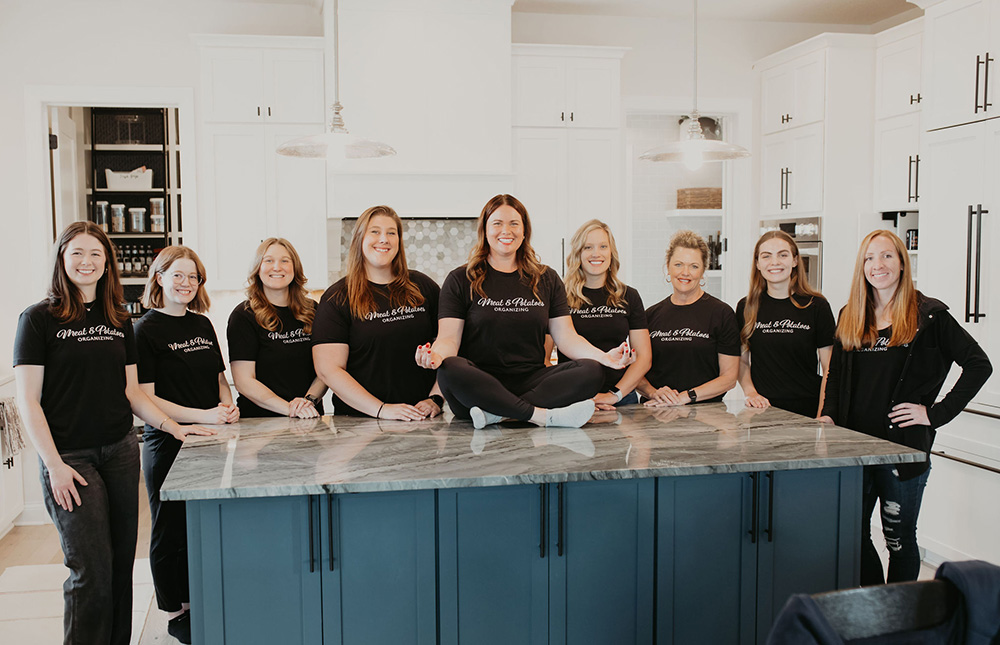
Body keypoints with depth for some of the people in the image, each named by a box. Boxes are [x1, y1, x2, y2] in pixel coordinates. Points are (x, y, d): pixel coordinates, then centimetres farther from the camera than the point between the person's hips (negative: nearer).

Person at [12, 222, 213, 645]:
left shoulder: (119, 321, 11)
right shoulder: (39, 319, -4)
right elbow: (28, 400, -7)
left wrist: (173, 426, 1)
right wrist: (55, 465, -13)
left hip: (121, 451, 5)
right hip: (69, 456, -5)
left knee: (122, 563, 9)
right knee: (91, 570, -6)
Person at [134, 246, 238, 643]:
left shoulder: (203, 324, 10)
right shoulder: (146, 330, -9)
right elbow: (145, 398, -14)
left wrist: (227, 405, -3)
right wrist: (202, 415, -21)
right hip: (167, 444, -6)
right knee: (171, 532, 6)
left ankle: (194, 602, 30)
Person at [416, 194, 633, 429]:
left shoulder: (547, 279, 16)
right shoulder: (460, 280, 8)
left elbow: (566, 336, 10)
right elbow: (449, 338, -1)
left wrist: (604, 356, -9)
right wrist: (437, 354, -26)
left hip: (531, 381, 3)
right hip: (480, 384, -3)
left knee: (592, 371, -23)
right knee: (449, 370, -36)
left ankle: (496, 414, -32)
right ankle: (544, 415, -33)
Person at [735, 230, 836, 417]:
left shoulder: (817, 306, 0)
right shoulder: (746, 307, 6)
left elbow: (829, 369, 0)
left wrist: (823, 416, -8)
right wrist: (750, 392, -5)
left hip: (807, 411, -1)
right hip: (762, 410, 1)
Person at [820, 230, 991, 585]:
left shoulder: (928, 315, -5)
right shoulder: (850, 316, 11)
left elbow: (978, 365, -7)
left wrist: (937, 413, -10)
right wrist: (828, 415, 4)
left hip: (903, 447, -5)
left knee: (898, 537, 7)